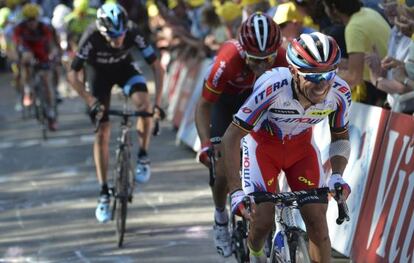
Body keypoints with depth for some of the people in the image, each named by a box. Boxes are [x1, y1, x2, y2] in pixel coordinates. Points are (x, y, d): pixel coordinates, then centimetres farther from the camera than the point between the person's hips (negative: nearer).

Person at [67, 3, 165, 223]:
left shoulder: (132, 33, -32)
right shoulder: (92, 38, -35)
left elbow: (157, 67, -25)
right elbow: (72, 75, -29)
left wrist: (157, 102, -33)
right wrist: (91, 102, -37)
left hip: (124, 68, 1)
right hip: (99, 72, -1)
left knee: (143, 102, -30)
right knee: (102, 133, -5)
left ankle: (143, 157, -10)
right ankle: (104, 194, 4)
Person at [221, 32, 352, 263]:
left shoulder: (340, 92, -27)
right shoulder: (271, 88, -39)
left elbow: (341, 137, -6)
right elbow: (231, 139, -30)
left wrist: (337, 176, -24)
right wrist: (236, 192, -36)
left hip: (301, 145, 3)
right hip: (262, 143, -3)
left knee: (317, 220, -10)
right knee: (263, 220, -13)